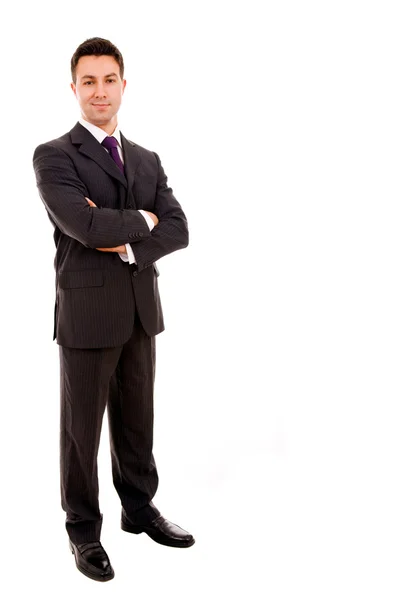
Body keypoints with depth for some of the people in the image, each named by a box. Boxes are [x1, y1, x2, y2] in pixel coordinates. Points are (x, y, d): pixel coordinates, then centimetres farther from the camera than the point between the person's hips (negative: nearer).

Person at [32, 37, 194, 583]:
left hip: (141, 311, 5)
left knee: (138, 419, 17)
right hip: (87, 312, -5)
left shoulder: (148, 160, 12)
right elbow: (86, 226, -23)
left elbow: (178, 229, 2)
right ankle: (83, 529, 23)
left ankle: (140, 507, 34)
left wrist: (128, 245, -14)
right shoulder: (54, 157, -7)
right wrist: (142, 219, -7)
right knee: (82, 426, 7)